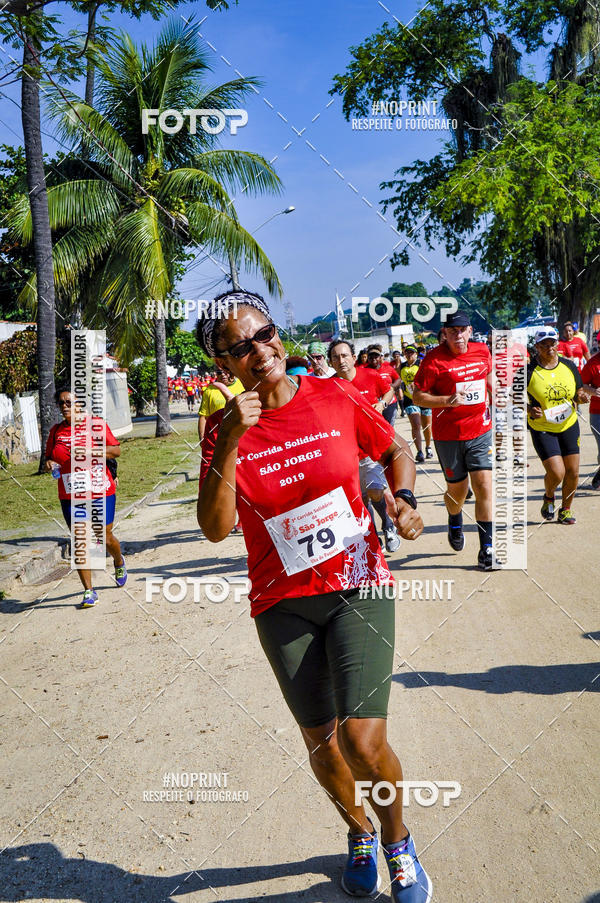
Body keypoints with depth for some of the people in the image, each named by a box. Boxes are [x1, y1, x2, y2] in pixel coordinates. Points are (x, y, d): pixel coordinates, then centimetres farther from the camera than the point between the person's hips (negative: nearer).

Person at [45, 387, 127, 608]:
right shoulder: (56, 430, 8)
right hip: (70, 496, 3)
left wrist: (90, 450, -19)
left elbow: (116, 450, -5)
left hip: (100, 492, -3)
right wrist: (49, 464, -6)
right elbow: (49, 456, 18)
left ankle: (119, 563, 40)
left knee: (105, 537, 5)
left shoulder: (96, 424, -2)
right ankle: (89, 591, 6)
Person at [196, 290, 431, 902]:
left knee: (363, 742, -12)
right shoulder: (224, 429, -5)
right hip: (283, 605, 2)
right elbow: (215, 528, -14)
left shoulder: (337, 398, -5)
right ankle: (358, 834, 44)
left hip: (358, 585, -1)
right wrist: (231, 442, -23)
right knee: (320, 742, 13)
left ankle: (398, 840, 21)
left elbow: (395, 450, 12)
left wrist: (403, 499, -7)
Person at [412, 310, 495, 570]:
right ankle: (455, 523, 45)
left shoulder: (482, 351, 3)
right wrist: (447, 401, -23)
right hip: (448, 435, -2)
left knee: (484, 485, -8)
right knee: (457, 490, 10)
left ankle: (487, 549, -1)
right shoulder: (434, 359, -11)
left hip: (480, 431, 3)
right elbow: (417, 396, -11)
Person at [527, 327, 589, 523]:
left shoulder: (570, 366, 2)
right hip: (542, 429, -4)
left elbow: (579, 392, 13)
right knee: (556, 473, -13)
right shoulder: (529, 371, -10)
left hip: (569, 426, 4)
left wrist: (582, 397, -10)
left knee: (573, 472, 4)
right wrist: (530, 410, -20)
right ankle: (548, 497, 21)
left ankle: (566, 509, 26)